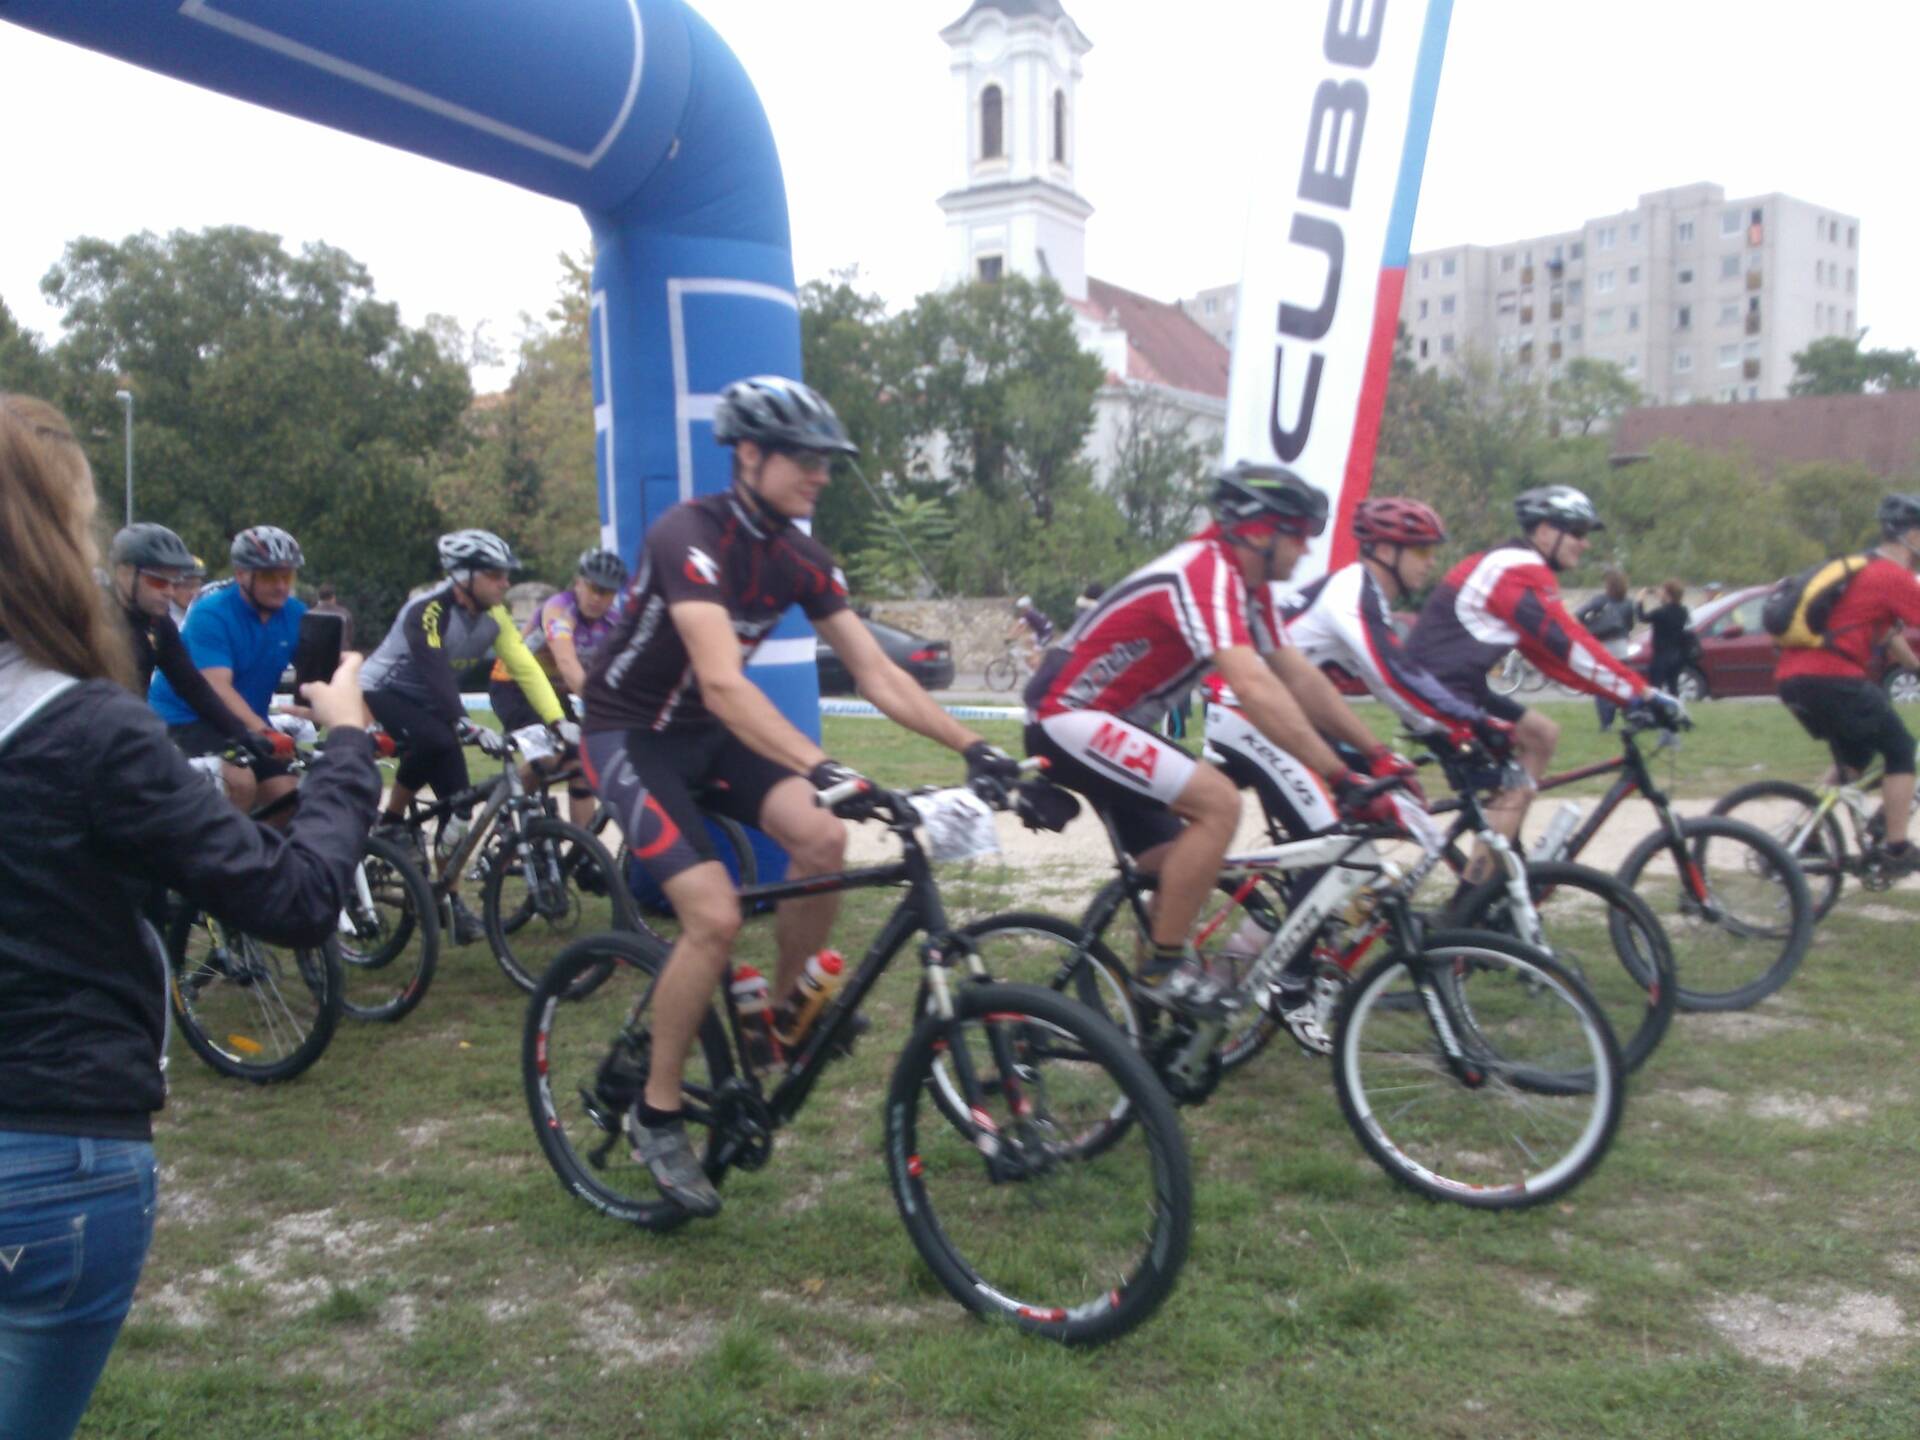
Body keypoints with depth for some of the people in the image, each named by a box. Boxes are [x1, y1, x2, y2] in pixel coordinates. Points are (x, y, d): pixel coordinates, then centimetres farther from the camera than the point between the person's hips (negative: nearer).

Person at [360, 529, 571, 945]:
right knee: (435, 742, -36)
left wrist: (558, 720, -31)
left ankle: (452, 901, 8)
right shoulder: (427, 611, -30)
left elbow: (525, 667, -18)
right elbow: (436, 672, -43)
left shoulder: (494, 616, -10)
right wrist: (468, 727, -57)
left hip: (428, 703, 7)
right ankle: (391, 822, -13)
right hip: (382, 692, -7)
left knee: (457, 797, -2)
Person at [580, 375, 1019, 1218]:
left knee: (822, 838, -20)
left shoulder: (799, 558, -3)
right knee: (716, 915, -21)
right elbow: (723, 682, -40)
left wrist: (971, 747, -16)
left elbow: (877, 674, -5)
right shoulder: (691, 536, -26)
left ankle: (784, 1011, 5)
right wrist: (823, 769, -51)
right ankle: (656, 1115, 0)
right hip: (630, 736, -6)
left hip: (709, 733, 6)